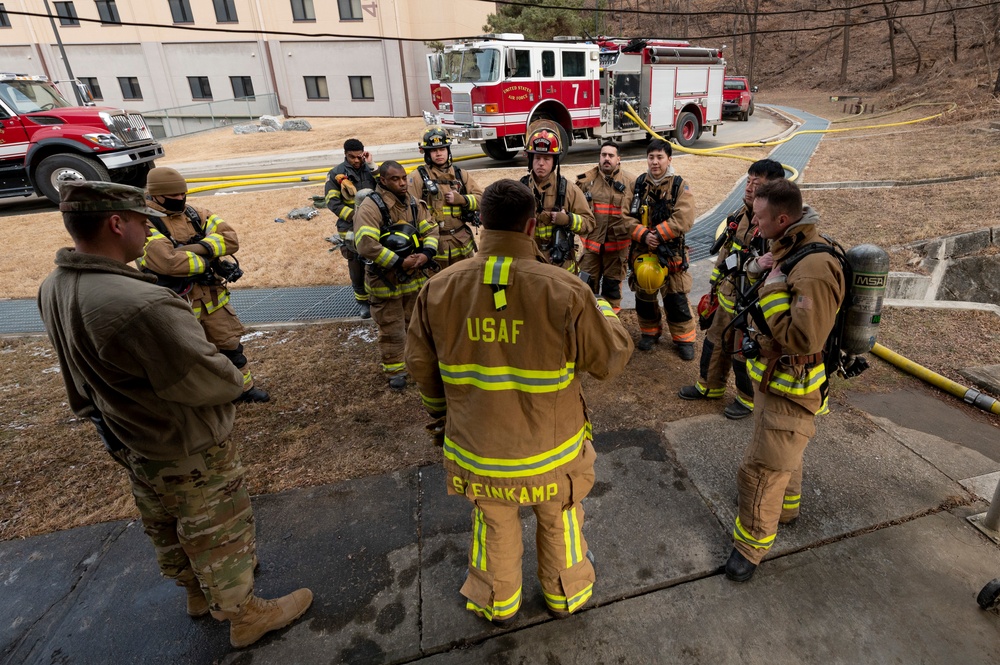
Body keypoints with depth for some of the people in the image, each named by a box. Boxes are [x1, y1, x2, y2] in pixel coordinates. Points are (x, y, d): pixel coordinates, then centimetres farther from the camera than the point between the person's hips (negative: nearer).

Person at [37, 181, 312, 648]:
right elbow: (207, 380, -29)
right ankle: (244, 615, 35)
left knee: (166, 529, 28)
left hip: (129, 446, 9)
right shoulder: (142, 305, -38)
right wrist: (235, 380, -8)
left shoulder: (52, 290, -8)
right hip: (186, 452, -8)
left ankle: (197, 590, 52)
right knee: (218, 534, 13)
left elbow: (90, 371, 6)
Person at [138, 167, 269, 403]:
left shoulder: (194, 214, 5)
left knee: (231, 344, 17)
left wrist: (201, 247, -22)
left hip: (212, 296, 6)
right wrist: (208, 262, -19)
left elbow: (231, 238, -7)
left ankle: (244, 388, 36)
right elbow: (168, 262, -31)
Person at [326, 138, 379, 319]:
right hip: (351, 228, -2)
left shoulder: (369, 168, 6)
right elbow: (332, 201, -5)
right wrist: (353, 216, -13)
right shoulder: (336, 173, -2)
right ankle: (362, 301, 20)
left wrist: (371, 165, -12)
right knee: (357, 267, 7)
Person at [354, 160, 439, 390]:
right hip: (386, 281, -6)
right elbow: (365, 245, -27)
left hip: (415, 277, 6)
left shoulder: (414, 203, 5)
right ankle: (395, 370, 24)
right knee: (392, 330, 6)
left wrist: (427, 253, -12)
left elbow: (430, 230, 9)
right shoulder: (370, 206, -17)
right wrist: (399, 262, -24)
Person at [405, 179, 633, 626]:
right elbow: (612, 360, -12)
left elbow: (421, 366, -2)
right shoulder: (564, 291, -24)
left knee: (493, 524, 28)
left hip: (477, 451, 2)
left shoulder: (439, 289, -15)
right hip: (550, 452, -1)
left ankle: (495, 604, 55)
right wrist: (605, 312, 8)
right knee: (559, 520, 29)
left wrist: (440, 417, 17)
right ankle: (566, 594, 56)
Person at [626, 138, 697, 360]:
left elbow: (684, 219, -17)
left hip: (671, 253, -2)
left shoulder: (680, 186, -5)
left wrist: (657, 234, -21)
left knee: (676, 298, 3)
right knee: (643, 296, 13)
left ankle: (684, 339, 20)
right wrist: (643, 235, -20)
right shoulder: (638, 184, 2)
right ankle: (650, 332, 34)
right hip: (641, 251, 3)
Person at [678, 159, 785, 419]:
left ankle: (750, 399, 36)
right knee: (715, 344, 22)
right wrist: (715, 284, 18)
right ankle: (710, 386, 45)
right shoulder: (741, 214, 1)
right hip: (728, 299, 8)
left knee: (745, 356, 11)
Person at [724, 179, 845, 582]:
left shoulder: (815, 268, -30)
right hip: (771, 375, 10)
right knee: (782, 450, 29)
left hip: (790, 387, -10)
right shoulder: (789, 248, 2)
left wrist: (773, 289, -29)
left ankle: (751, 544, 20)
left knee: (761, 469, 0)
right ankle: (786, 508, 53)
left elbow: (803, 339, -33)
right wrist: (764, 272, -3)